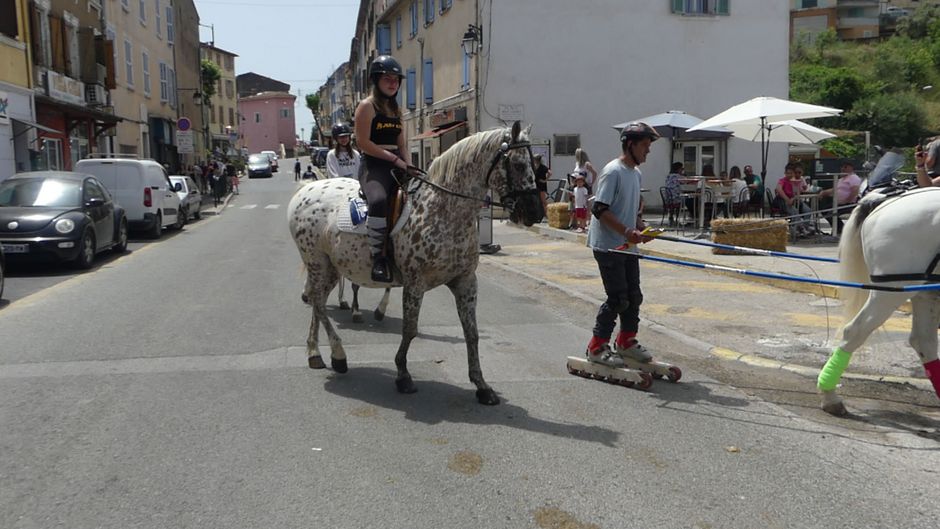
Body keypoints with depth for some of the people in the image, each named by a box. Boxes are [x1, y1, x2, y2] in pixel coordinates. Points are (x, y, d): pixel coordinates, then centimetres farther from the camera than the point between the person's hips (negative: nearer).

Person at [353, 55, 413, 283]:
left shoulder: (396, 109, 20)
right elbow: (363, 142, -11)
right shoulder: (367, 106, -2)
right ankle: (378, 258, -32)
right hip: (375, 166, -8)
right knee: (379, 200, -36)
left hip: (396, 166, 8)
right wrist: (394, 158, -15)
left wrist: (407, 166, 1)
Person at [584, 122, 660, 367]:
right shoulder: (613, 171, -15)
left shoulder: (636, 173, 13)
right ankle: (597, 347, 6)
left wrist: (640, 227, 4)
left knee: (634, 296, 13)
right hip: (608, 246, -9)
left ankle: (626, 341, 29)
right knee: (618, 298, -7)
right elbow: (600, 210, -20)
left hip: (627, 246, 9)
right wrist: (627, 232, -25)